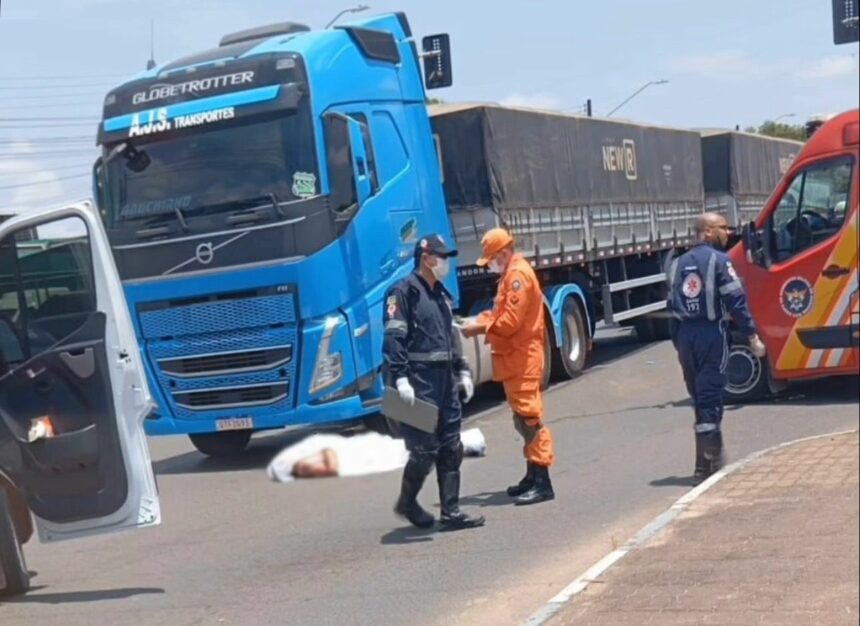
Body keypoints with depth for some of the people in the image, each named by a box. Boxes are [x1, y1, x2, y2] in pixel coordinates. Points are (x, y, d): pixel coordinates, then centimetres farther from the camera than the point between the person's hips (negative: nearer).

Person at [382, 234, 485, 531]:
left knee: (451, 449, 7)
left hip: (444, 379, 9)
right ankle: (406, 502, 16)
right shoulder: (405, 292, -9)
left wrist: (462, 371, 19)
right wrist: (400, 378, -22)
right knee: (424, 448, -6)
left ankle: (451, 512, 11)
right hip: (419, 381, -9)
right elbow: (394, 338, -16)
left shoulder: (441, 294, 18)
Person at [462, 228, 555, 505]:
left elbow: (510, 321, -21)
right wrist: (481, 321, 6)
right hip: (516, 356, 11)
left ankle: (542, 482, -13)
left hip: (523, 357, -11)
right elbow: (502, 312, 22)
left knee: (530, 416, -12)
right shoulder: (511, 274, 18)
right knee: (523, 418, 15)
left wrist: (479, 329, -13)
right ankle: (532, 476, 23)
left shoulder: (518, 275, -15)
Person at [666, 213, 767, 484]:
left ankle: (714, 457, 28)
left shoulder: (678, 264, 15)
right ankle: (705, 469, -6)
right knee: (709, 401, -5)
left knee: (701, 398, 17)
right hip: (711, 333, -7)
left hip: (685, 335, 7)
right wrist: (752, 336, -9)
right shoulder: (718, 260, -6)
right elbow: (736, 300, -12)